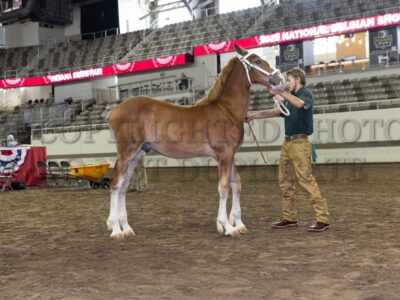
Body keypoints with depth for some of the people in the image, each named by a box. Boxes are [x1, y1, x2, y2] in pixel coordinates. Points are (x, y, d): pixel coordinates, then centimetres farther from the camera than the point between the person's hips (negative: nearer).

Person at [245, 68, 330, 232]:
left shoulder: (306, 93, -5)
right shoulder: (290, 97, 20)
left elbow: (300, 104, -28)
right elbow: (274, 111, 20)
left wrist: (282, 93, -31)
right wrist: (254, 115, 14)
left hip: (299, 143, -9)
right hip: (287, 143, 9)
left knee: (307, 180, -12)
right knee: (285, 182, 10)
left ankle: (322, 218, -9)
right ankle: (289, 217, 18)